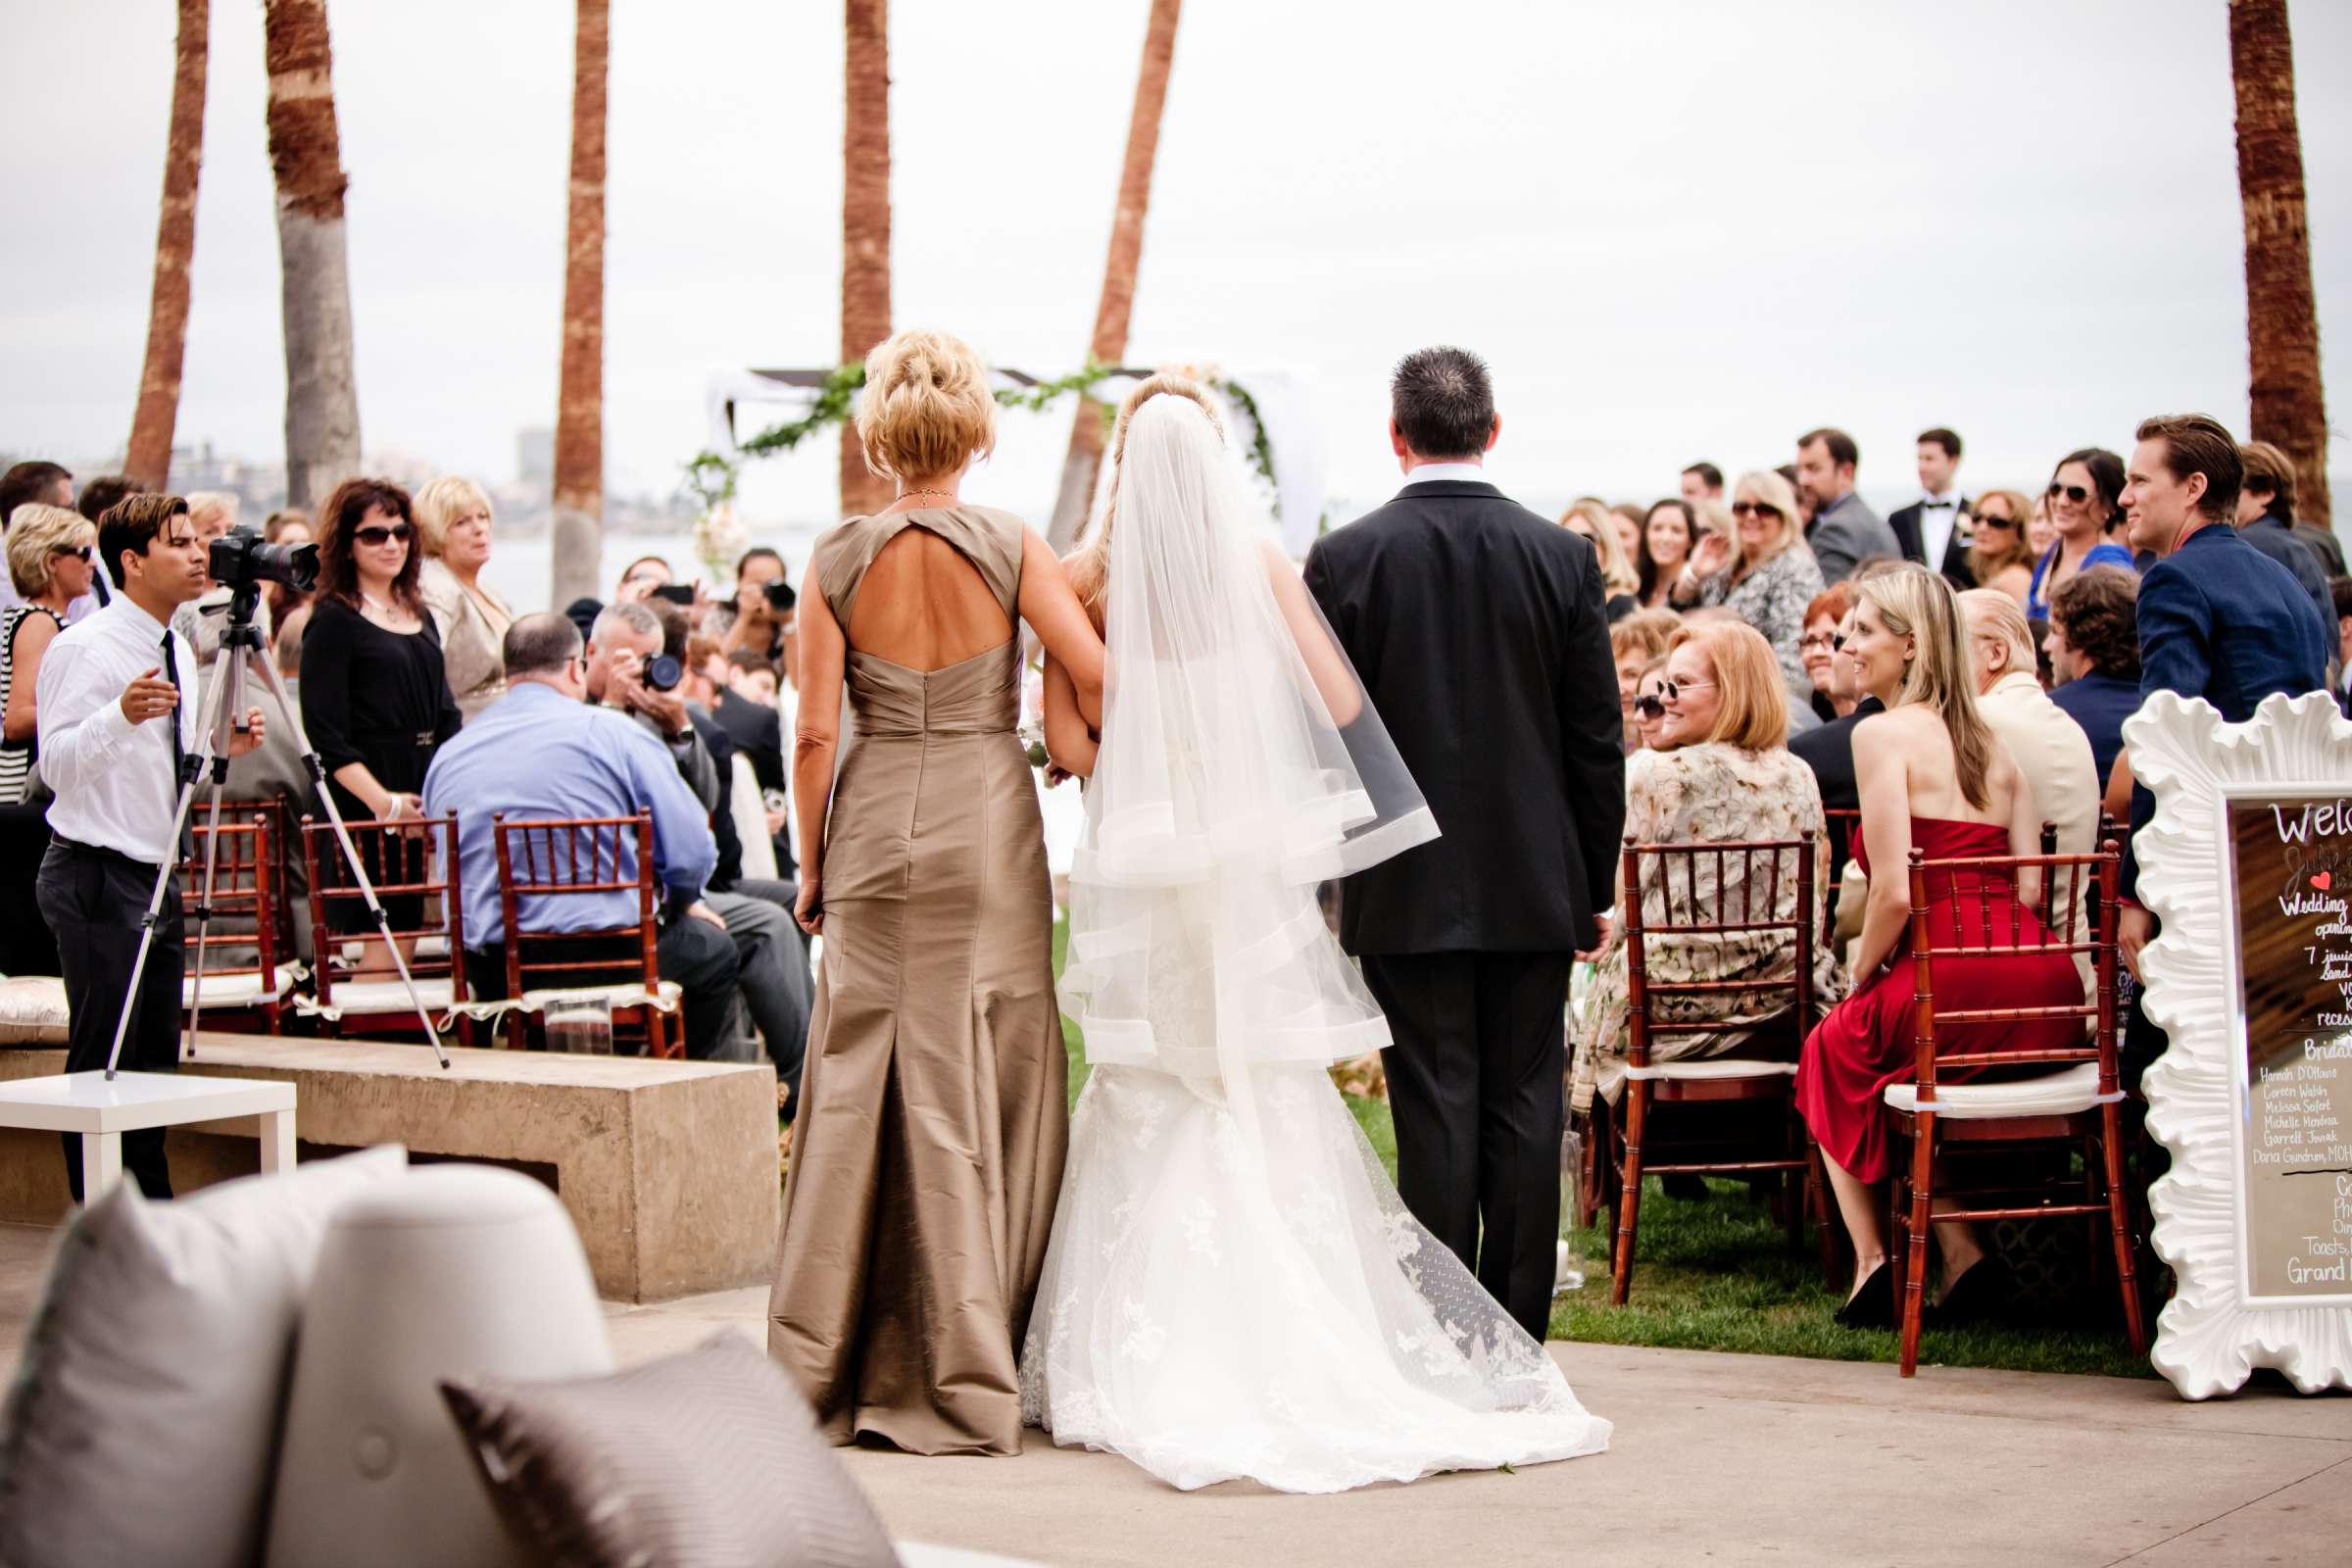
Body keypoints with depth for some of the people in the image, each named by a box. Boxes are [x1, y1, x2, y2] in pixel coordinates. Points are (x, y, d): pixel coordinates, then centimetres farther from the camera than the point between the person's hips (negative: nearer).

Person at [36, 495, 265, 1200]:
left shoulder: (179, 652, 13)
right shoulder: (83, 648, -13)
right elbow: (57, 765, -22)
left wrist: (223, 747, 4)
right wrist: (121, 715, -37)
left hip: (157, 877, 9)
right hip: (97, 876, -9)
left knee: (155, 1060, 13)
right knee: (101, 1064, -5)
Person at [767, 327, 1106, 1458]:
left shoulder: (837, 561, -3)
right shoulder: (1012, 548, -6)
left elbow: (815, 734, -3)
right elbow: (1102, 684, -8)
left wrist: (812, 867, 8)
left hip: (875, 825, 1)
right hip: (988, 824, -1)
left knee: (859, 1089, 8)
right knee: (985, 1091, 5)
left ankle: (826, 1370, 13)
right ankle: (965, 1378, 7)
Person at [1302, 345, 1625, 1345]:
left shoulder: (1345, 558, -6)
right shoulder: (1564, 557, -1)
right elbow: (1597, 741, 2)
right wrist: (1594, 885, 10)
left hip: (1409, 889, -1)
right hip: (1534, 885, 2)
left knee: (1437, 1110, 2)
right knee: (1524, 1105, 7)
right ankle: (1515, 1337, 12)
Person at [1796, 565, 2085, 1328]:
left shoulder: (1882, 733, -3)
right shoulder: (1994, 741, 17)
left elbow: (1894, 892, -11)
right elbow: (2029, 887, 12)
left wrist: (1859, 979, 5)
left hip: (1952, 980, -6)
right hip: (2046, 990, 6)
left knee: (1832, 1050, 24)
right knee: (1866, 1032, 31)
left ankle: (1874, 1260, 13)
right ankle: (1962, 1252, 17)